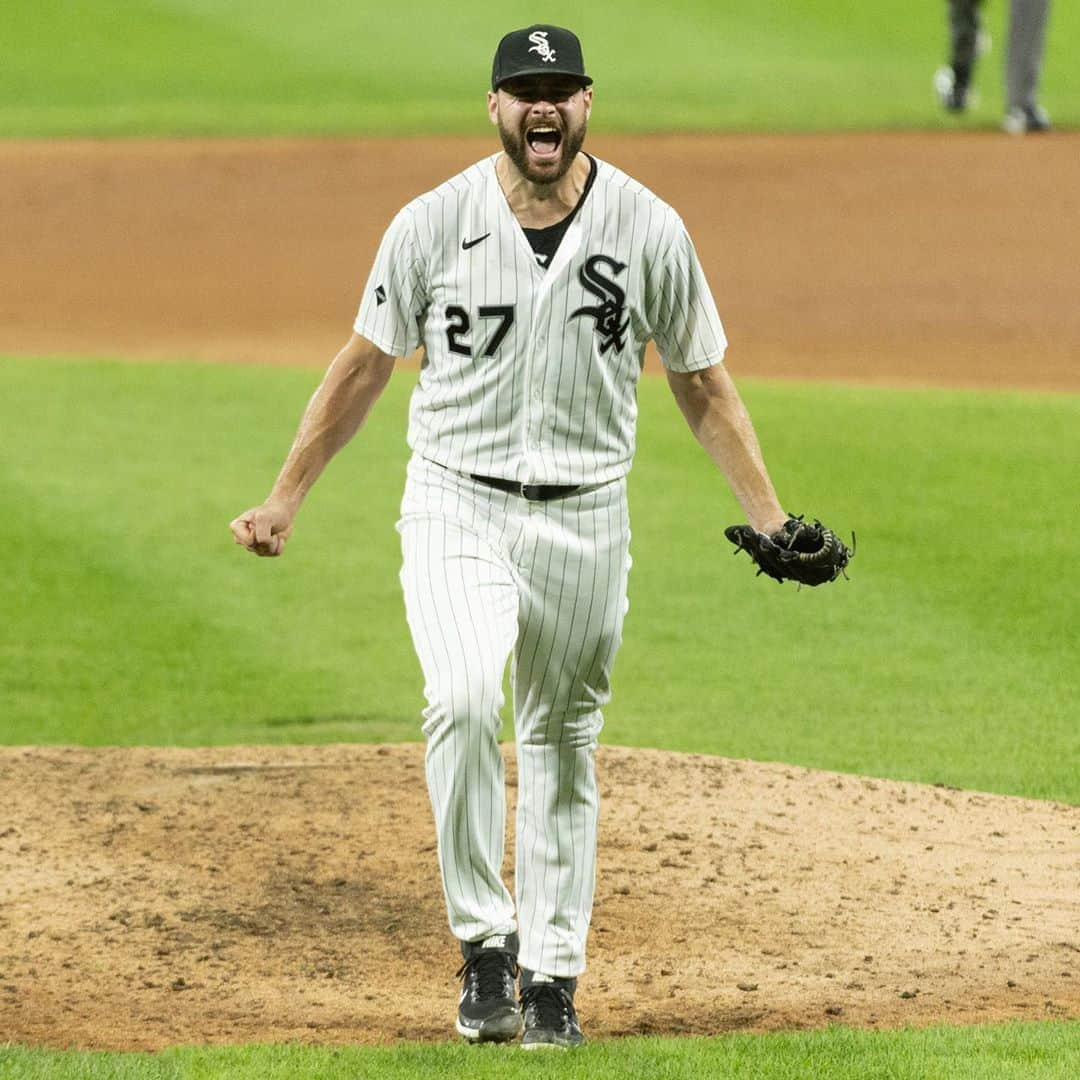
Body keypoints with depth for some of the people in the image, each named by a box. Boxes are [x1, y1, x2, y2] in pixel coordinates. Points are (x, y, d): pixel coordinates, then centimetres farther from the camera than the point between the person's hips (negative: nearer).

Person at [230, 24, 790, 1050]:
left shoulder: (648, 230, -3)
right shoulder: (432, 224, -5)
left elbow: (702, 382, 6)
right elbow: (363, 365, 6)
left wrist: (770, 520, 0)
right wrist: (283, 499, 4)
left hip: (584, 518, 2)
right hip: (457, 508, -2)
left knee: (562, 743, 8)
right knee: (463, 702, -24)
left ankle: (551, 973, 18)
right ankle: (484, 940, -14)